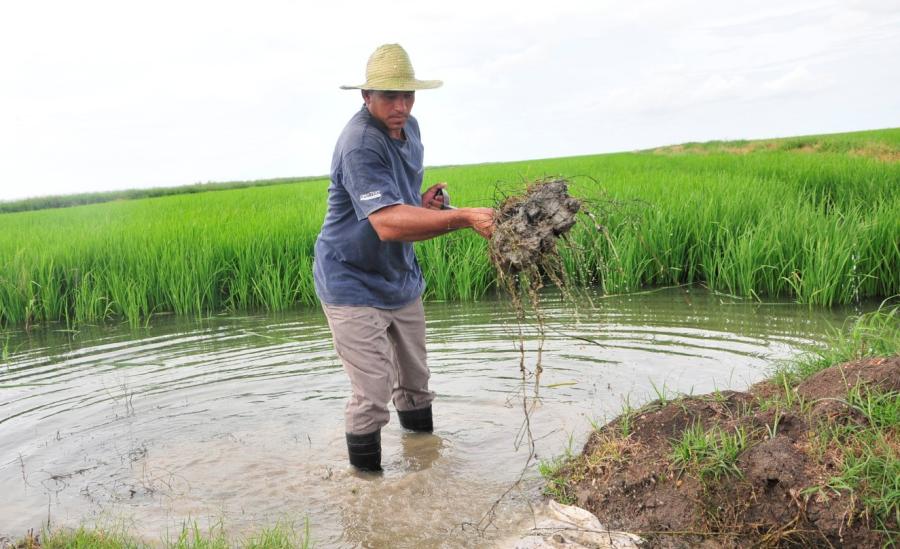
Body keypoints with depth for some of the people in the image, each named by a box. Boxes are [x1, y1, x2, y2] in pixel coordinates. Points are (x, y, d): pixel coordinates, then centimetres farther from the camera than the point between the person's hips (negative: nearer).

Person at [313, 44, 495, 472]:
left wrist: (423, 203, -2)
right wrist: (464, 218, -50)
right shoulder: (360, 145, -27)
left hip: (400, 279, 9)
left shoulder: (409, 128, 3)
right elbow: (388, 223, -41)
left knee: (415, 381, 20)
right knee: (373, 395, -7)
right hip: (353, 284, -8)